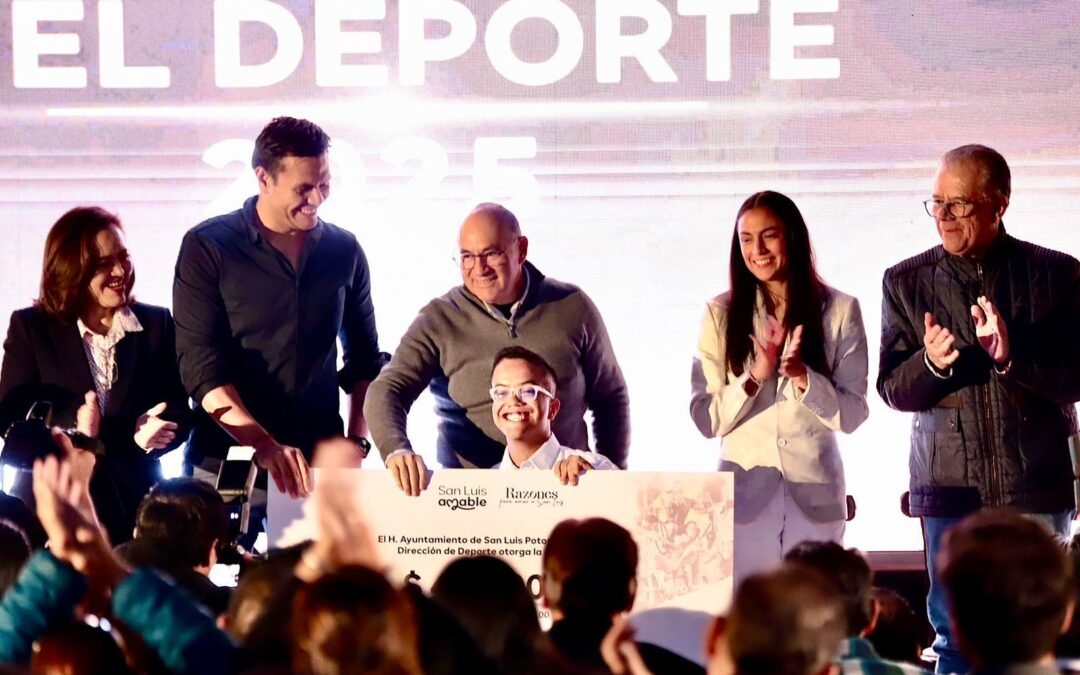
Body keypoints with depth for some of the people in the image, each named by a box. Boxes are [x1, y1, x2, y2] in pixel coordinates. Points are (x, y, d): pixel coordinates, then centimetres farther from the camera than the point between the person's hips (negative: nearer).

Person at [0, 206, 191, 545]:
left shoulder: (157, 324, 10)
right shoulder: (30, 327, 5)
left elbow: (179, 412, 6)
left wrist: (151, 431, -18)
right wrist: (71, 427, -22)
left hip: (134, 503, 2)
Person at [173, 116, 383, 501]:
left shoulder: (344, 250, 7)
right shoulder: (207, 248, -4)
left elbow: (363, 358, 17)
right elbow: (200, 367, -11)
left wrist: (357, 440, 3)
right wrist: (264, 445, -23)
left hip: (321, 466, 3)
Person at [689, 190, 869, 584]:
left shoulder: (839, 311, 3)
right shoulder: (721, 313, 4)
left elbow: (852, 415, -1)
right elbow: (706, 419, 0)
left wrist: (804, 378, -18)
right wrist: (756, 377, -16)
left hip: (814, 495, 0)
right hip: (745, 494, 0)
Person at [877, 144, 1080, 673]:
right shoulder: (907, 282, 8)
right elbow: (892, 390, 5)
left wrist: (1014, 356, -20)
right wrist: (930, 363, -16)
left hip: (1036, 489, -1)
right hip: (949, 489, 1)